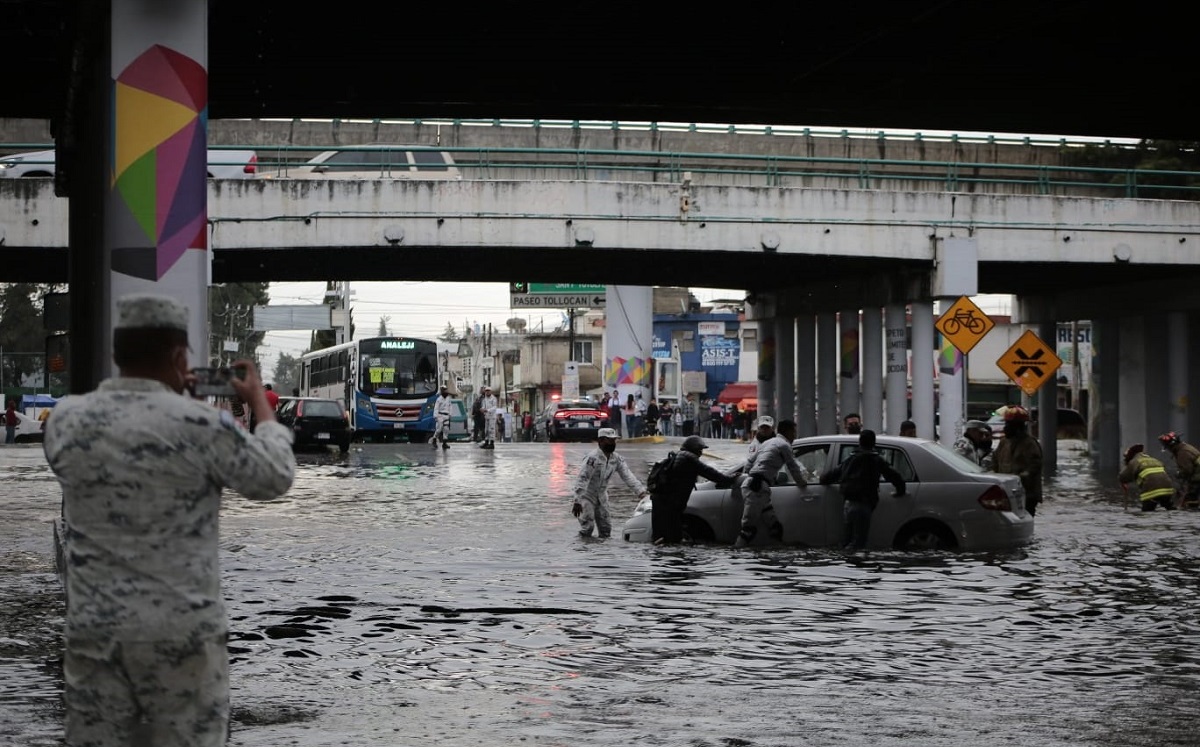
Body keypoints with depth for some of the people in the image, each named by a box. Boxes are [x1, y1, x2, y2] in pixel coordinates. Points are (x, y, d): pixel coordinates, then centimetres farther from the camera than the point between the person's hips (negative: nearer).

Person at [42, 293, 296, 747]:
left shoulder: (66, 420, -1)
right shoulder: (200, 426, -13)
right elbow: (275, 478, 1)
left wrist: (166, 396, 24)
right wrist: (260, 402, 15)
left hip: (93, 629, 4)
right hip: (181, 631, -4)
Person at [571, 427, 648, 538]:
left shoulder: (617, 459, -2)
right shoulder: (593, 458, -24)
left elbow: (628, 476, -6)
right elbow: (581, 480, -27)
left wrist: (641, 491, -21)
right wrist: (577, 502, -33)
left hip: (602, 496, 7)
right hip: (587, 495, -7)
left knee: (606, 529, 9)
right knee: (587, 527, -13)